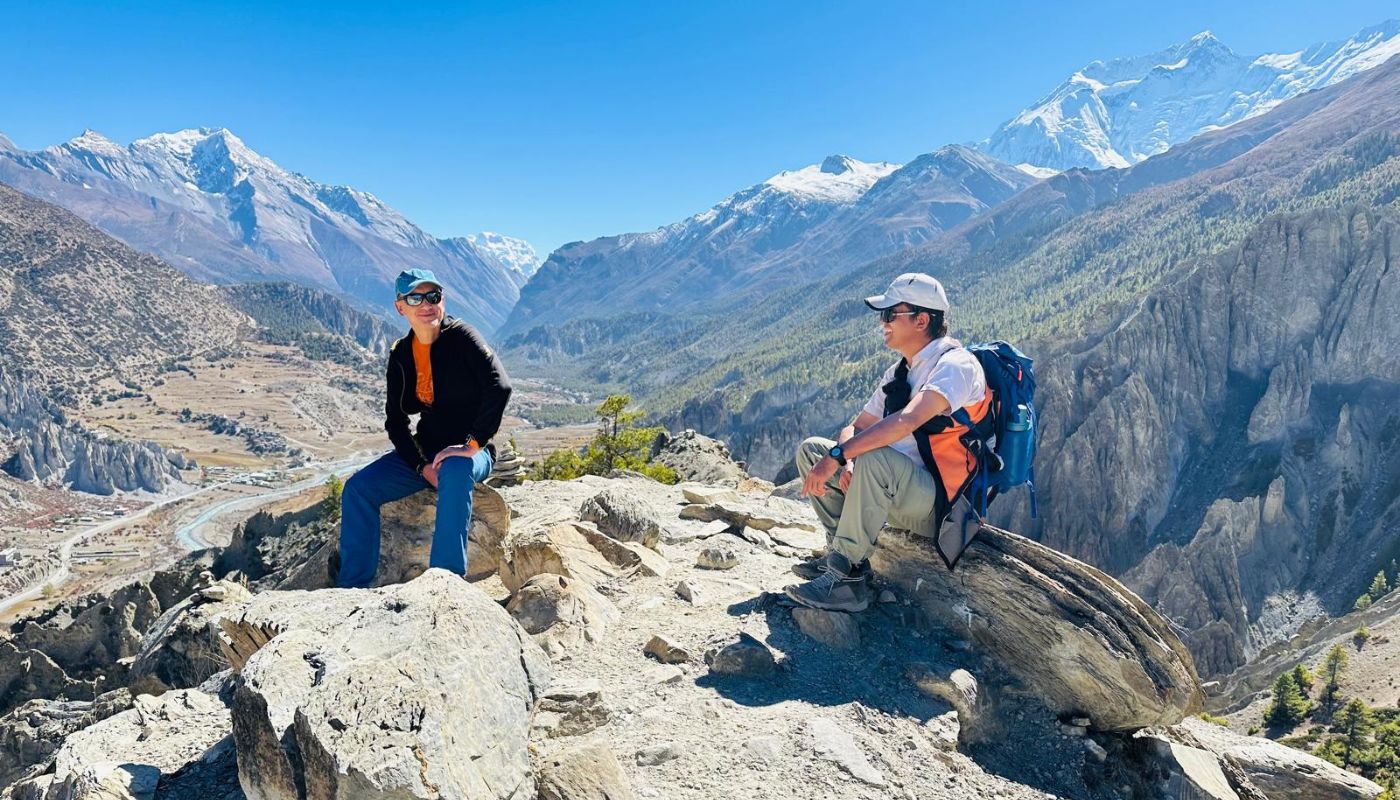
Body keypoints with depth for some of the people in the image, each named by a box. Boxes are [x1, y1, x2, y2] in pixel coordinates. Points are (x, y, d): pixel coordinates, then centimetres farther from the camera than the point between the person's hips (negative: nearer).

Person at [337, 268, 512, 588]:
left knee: (455, 472, -39)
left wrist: (472, 444, -26)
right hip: (423, 452, 6)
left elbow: (500, 387, -26)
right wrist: (422, 466, -10)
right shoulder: (400, 355, 5)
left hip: (471, 453, -6)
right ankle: (353, 587, -3)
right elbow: (395, 421, 6)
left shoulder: (462, 337, -12)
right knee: (357, 488, -10)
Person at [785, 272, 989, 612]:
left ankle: (847, 578, -26)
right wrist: (845, 463, -11)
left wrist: (837, 456, -34)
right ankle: (843, 554, -2)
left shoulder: (956, 364, -15)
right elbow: (855, 428, 12)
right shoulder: (898, 374, 12)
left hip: (943, 504, -9)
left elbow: (908, 420, -32)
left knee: (874, 459, -36)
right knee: (811, 449, 3)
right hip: (902, 491, 9)